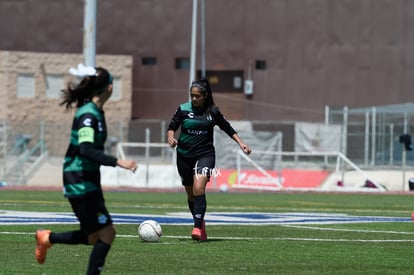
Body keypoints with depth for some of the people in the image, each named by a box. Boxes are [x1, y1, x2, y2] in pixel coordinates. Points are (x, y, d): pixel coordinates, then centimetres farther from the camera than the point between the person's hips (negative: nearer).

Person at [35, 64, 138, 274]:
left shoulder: (96, 112, 10)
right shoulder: (88, 114, -19)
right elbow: (85, 150, -32)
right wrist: (118, 162, -37)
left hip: (89, 180, 10)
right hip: (80, 182, -10)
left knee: (93, 237, 15)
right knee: (106, 233, -10)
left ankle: (47, 238, 29)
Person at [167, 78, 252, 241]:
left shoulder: (213, 111, 0)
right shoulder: (183, 109, -2)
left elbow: (227, 128, 11)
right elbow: (172, 127, 1)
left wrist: (241, 143, 4)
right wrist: (171, 138, -21)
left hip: (205, 154, -2)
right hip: (185, 155, 2)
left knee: (199, 188, -22)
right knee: (191, 194, 9)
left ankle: (197, 228, -26)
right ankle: (201, 225, 29)